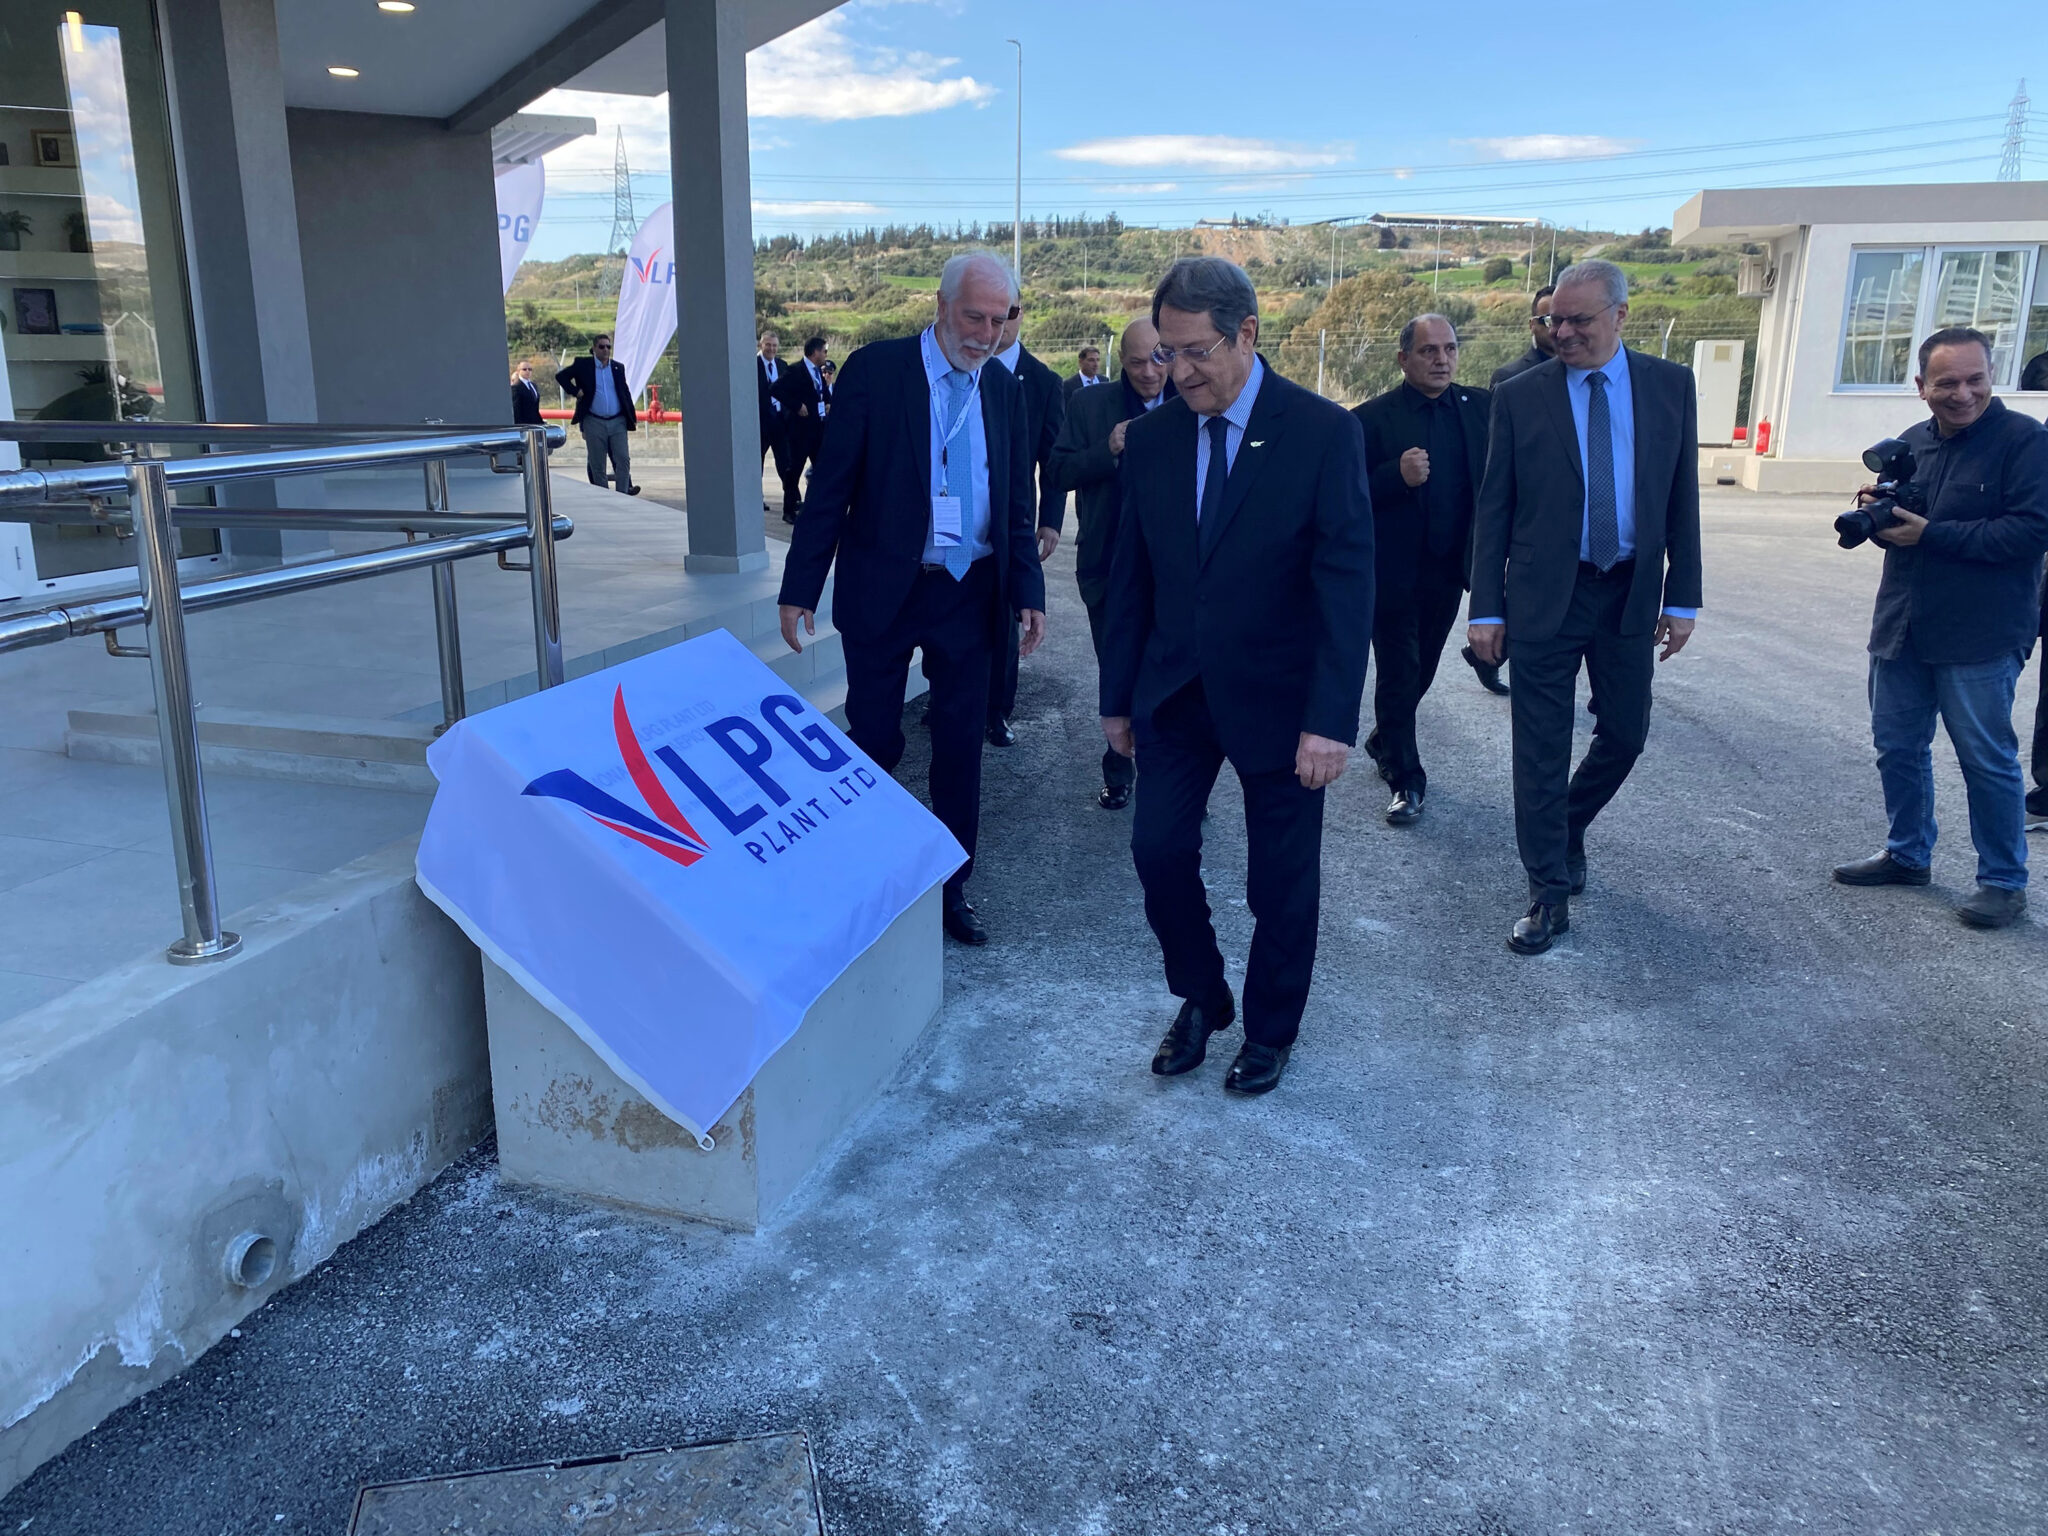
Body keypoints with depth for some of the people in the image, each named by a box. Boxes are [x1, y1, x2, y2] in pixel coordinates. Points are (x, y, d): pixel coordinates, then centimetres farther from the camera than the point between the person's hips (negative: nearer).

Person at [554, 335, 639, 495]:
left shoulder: (618, 367, 10)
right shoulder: (583, 365, 3)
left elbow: (625, 393, 14)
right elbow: (561, 376, 7)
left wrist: (632, 417, 10)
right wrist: (575, 392, -5)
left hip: (618, 422, 2)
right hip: (594, 423, -1)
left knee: (623, 459, -7)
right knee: (597, 464, 3)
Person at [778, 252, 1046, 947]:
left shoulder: (1004, 388, 6)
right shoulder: (876, 369, -7)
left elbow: (1018, 501, 11)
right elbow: (830, 485, -7)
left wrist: (1027, 591, 2)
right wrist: (800, 587, -9)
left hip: (970, 593, 3)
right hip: (882, 589, -3)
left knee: (961, 743, 8)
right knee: (875, 740, 5)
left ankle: (952, 887, 22)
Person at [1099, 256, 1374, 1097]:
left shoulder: (1323, 431, -13)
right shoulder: (1151, 437, 0)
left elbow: (1347, 581, -16)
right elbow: (1131, 576, 7)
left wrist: (1331, 717, -22)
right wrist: (1119, 697, 8)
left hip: (1278, 697, -3)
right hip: (1176, 689, 4)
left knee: (1283, 877, 8)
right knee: (1159, 849, 3)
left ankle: (1270, 1029, 30)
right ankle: (1200, 998, 29)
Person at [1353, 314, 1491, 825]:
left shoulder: (1481, 408, 3)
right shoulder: (1372, 418, -9)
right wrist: (1397, 476, -27)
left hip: (1448, 571, 4)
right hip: (1393, 573, -4)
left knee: (1420, 670, 18)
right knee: (1399, 676, 2)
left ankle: (1384, 743, 42)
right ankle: (1405, 781, 14)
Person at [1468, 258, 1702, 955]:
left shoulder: (1671, 386, 2)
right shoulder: (1520, 395, -4)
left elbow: (1682, 499, 6)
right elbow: (1493, 508, -2)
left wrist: (1682, 598, 2)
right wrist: (1486, 608, -5)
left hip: (1630, 594, 3)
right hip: (1543, 596, -2)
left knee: (1625, 734, 13)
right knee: (1541, 748, 1)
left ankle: (1569, 828, 41)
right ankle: (1550, 894, 12)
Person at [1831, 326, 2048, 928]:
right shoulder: (1911, 442, 11)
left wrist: (1930, 534, -20)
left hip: (1980, 639, -6)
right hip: (1901, 630, 7)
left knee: (1988, 760, 2)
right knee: (1897, 747, 15)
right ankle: (1907, 855, 32)